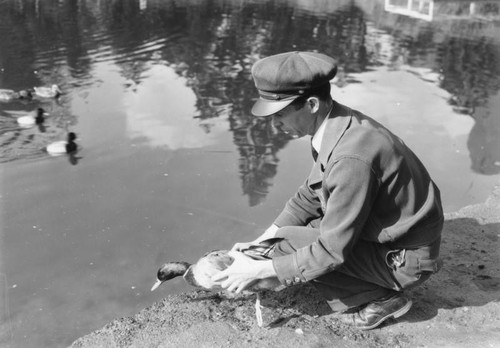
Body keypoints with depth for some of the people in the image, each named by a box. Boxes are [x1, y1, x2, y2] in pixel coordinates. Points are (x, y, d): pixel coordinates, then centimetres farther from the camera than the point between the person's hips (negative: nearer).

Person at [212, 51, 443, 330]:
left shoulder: (352, 157, -33)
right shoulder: (338, 126, -4)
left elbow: (332, 251, -28)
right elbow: (310, 196, 8)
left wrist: (258, 270, -19)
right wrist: (259, 242, 3)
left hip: (403, 259, -9)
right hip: (386, 234, 9)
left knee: (286, 247, -16)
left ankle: (380, 299, -1)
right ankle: (382, 290, 13)